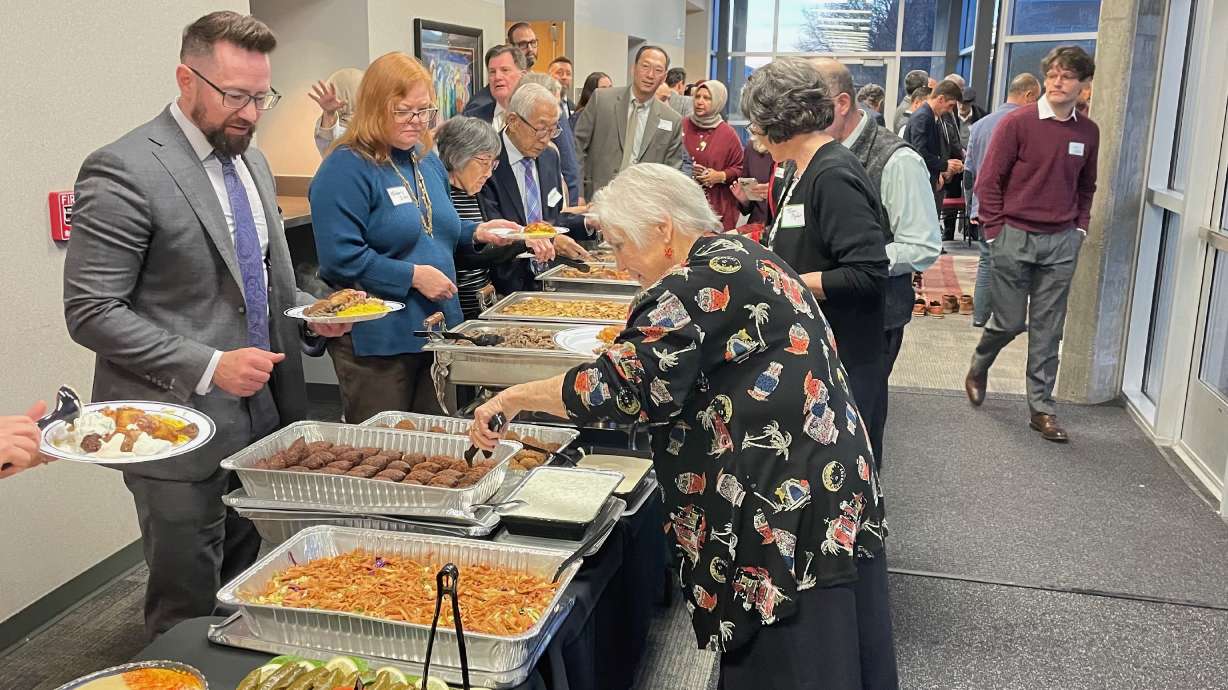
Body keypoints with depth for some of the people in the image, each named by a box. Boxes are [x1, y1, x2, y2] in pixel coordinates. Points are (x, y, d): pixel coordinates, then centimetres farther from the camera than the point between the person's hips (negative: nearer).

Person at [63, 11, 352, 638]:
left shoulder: (251, 161, 10)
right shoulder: (123, 171, -16)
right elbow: (91, 313, -17)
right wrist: (208, 368, -23)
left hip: (262, 415, 7)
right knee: (188, 614, 8)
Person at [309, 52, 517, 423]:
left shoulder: (428, 162, 12)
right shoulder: (345, 168, -13)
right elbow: (341, 257, -21)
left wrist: (475, 232, 6)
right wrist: (413, 276, -21)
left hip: (438, 329, 8)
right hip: (379, 340, -7)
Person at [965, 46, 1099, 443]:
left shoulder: (1088, 133, 7)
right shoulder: (1017, 122, -7)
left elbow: (1086, 187, 19)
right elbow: (988, 180, -6)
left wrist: (1080, 229, 8)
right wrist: (996, 232, -8)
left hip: (1061, 244, 4)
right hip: (1014, 237, -3)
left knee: (1048, 331, 6)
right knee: (1009, 322, 3)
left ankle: (1042, 408, 14)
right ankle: (978, 367, 33)